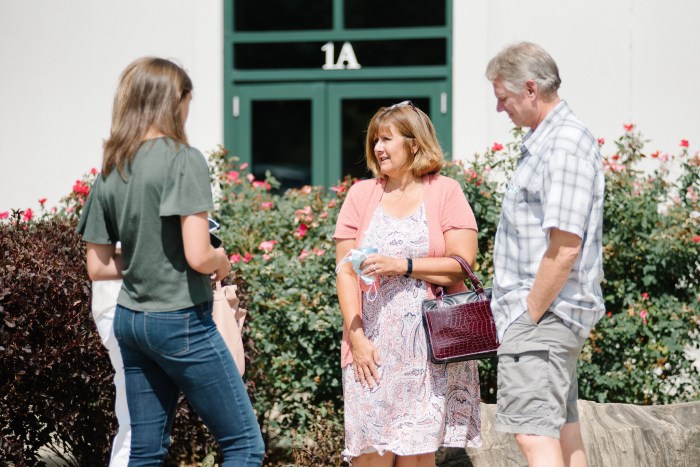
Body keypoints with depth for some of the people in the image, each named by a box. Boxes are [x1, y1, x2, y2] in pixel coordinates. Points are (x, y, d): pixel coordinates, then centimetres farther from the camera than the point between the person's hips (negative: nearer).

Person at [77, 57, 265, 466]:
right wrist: (222, 263, 0)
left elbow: (97, 267, 10)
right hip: (181, 320, -7)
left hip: (130, 320, 7)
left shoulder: (110, 172, 7)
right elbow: (198, 256, -20)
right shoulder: (184, 159, -13)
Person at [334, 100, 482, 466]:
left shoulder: (445, 192, 5)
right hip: (373, 346, 2)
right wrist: (356, 337, -4)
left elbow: (462, 265, -5)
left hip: (431, 344, -2)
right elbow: (346, 272, 7)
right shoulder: (361, 195, 11)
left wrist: (402, 265, -14)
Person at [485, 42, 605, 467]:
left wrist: (529, 316, -18)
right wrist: (523, 315, 17)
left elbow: (564, 249, -22)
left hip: (543, 313, -11)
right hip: (544, 310, 11)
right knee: (563, 432, 13)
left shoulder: (565, 145, -16)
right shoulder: (546, 141, 16)